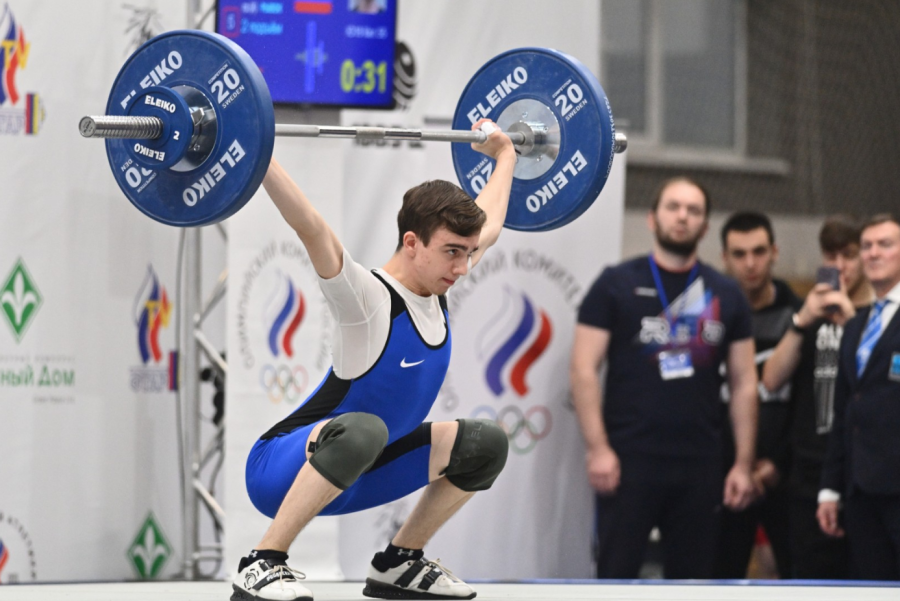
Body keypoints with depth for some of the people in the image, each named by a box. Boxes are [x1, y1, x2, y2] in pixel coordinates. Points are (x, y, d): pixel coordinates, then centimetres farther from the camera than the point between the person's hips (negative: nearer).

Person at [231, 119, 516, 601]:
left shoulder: (437, 292, 0)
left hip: (349, 474, 8)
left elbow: (488, 228, 19)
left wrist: (503, 154, 29)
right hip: (282, 471, -8)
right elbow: (311, 230, -38)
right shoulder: (370, 301, -23)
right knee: (362, 431, -40)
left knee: (484, 444, 4)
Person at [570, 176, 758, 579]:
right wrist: (597, 449, -13)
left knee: (692, 575, 7)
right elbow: (583, 370, -3)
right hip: (629, 459, -3)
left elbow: (744, 384, 12)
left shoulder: (725, 296, 12)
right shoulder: (617, 285, 2)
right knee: (616, 575, -5)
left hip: (699, 465, 3)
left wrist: (744, 463, 5)